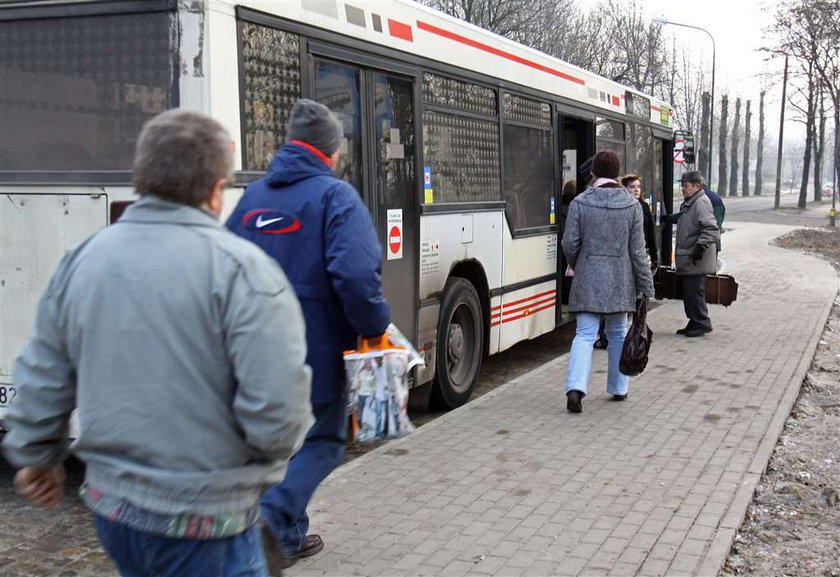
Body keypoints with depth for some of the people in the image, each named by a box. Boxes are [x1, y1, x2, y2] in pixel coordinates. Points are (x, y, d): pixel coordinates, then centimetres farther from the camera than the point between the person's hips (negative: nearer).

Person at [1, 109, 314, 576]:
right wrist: (282, 444, -1)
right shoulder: (240, 268, -19)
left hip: (111, 506, 6)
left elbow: (41, 380, 9)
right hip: (204, 527, -6)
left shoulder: (83, 259, 0)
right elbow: (277, 414, -23)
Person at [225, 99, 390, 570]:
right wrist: (375, 327, -12)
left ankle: (289, 536, 30)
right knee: (323, 442, 11)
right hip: (318, 350, -6)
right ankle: (273, 515, -9)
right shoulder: (335, 196, -13)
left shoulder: (253, 195, 7)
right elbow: (356, 274, -26)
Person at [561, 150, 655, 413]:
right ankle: (618, 388, 24)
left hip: (588, 279, -1)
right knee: (618, 333, 17)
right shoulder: (632, 205, -2)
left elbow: (570, 245, -4)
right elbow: (637, 251, -2)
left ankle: (575, 387, -19)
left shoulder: (580, 203, -6)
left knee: (584, 334, -1)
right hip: (620, 280, 1)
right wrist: (647, 287, 5)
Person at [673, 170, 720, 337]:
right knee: (688, 292, 14)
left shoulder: (701, 203, -15)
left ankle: (702, 324, 4)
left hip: (697, 261, -10)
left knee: (694, 292, -7)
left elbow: (711, 230, -24)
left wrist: (701, 247, -27)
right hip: (687, 260, 10)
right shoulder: (688, 203, 17)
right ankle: (694, 323, 23)